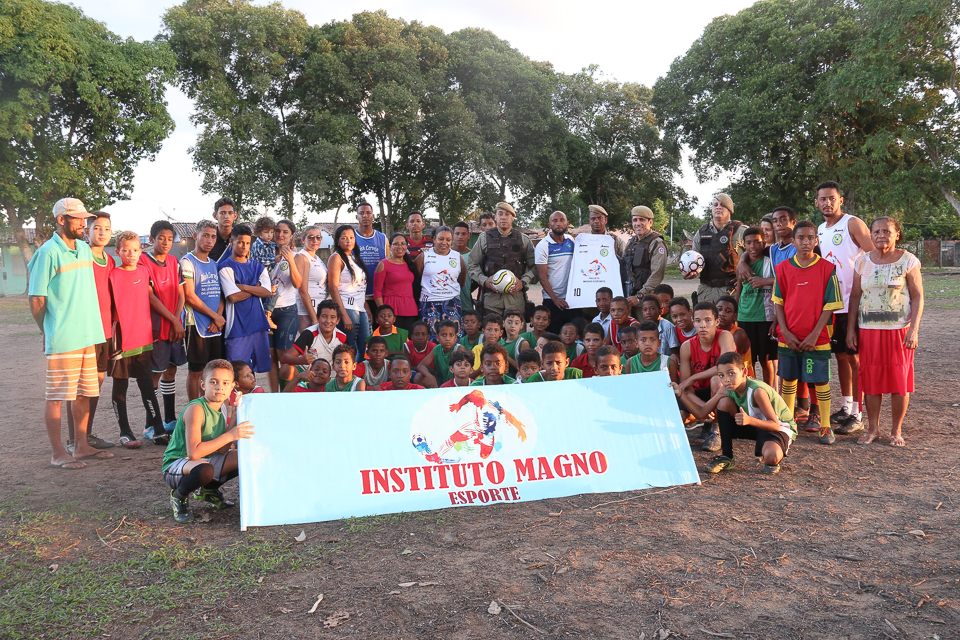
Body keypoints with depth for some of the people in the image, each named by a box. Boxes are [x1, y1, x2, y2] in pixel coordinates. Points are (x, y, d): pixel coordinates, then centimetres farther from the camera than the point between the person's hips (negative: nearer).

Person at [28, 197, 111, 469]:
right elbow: (36, 300, -9)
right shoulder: (48, 252, -10)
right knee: (56, 396, 1)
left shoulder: (85, 249, 12)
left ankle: (81, 445, 23)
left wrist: (94, 327, 15)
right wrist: (49, 331, -2)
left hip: (89, 335, 7)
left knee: (84, 393, 13)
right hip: (61, 340, -7)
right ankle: (58, 454, 8)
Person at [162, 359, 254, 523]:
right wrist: (229, 435, -31)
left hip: (206, 461, 8)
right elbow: (194, 453, -32)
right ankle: (179, 496, -5)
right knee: (205, 470, -40)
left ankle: (208, 489, 17)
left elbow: (221, 450, -6)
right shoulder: (195, 409, -23)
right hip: (176, 465, -8)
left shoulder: (222, 408, 2)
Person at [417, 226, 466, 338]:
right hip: (429, 302, -2)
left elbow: (462, 281, 20)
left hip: (452, 302, 2)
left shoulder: (458, 257, 10)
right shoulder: (424, 256, 3)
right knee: (431, 338, -4)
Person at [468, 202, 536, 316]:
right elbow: (472, 265, 11)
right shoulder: (484, 238, 11)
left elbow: (534, 266, 12)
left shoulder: (523, 240, 12)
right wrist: (484, 280, -5)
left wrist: (524, 282, -5)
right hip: (491, 297, 0)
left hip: (516, 297, 1)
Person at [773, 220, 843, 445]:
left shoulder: (827, 269, -4)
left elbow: (829, 306, -6)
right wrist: (786, 332, -5)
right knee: (788, 378, 12)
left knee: (821, 381, 1)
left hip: (816, 338, -3)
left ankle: (825, 425, 11)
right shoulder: (783, 268, 3)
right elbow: (778, 303, 5)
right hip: (788, 336, 3)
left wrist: (814, 335, -12)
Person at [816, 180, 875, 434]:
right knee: (841, 356, 14)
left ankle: (857, 415, 3)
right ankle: (846, 407, 25)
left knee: (855, 358, -3)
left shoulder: (853, 224, -8)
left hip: (853, 304, -7)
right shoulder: (819, 230, 14)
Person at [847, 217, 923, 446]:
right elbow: (855, 297, 9)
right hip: (869, 330, 2)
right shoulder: (863, 262, 6)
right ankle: (873, 428, 16)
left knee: (899, 379, 1)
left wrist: (914, 329, -12)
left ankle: (896, 430, 15)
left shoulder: (908, 261, -2)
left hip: (899, 330, -2)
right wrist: (851, 329, 4)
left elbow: (918, 297, -3)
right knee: (871, 379, 4)